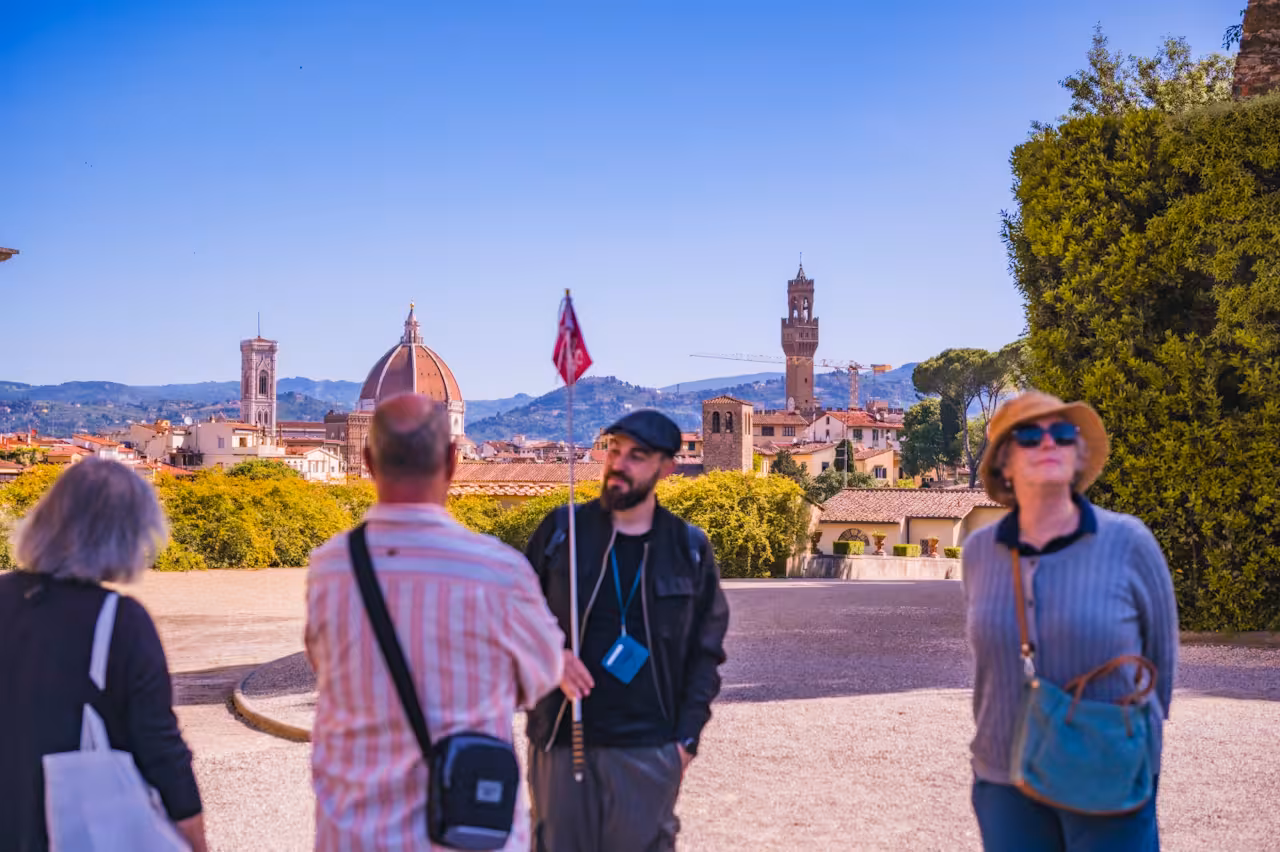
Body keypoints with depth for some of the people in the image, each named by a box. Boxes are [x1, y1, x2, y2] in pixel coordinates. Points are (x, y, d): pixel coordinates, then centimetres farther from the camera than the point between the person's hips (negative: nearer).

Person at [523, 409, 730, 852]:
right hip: (561, 742, 0)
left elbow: (705, 651, 9)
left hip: (649, 749, 0)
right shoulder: (562, 530, 3)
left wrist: (686, 738, 1)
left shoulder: (689, 549, 4)